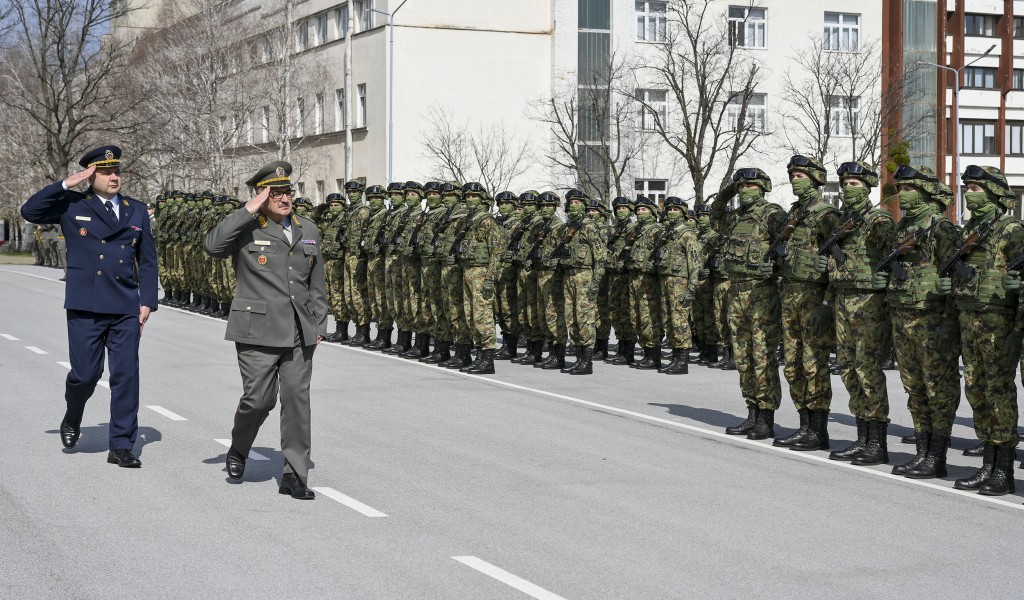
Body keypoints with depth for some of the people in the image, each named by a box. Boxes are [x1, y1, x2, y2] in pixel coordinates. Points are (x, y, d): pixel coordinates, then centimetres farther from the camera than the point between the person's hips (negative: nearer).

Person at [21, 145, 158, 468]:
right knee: (85, 374, 0)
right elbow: (30, 211, -6)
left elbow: (147, 261, 13)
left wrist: (147, 302, 5)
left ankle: (122, 446, 7)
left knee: (126, 376, -1)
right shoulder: (72, 206, 5)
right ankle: (72, 419, 33)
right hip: (85, 308, -2)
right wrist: (66, 185, -10)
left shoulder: (137, 211, 12)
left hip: (125, 308, 2)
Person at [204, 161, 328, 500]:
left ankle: (294, 476, 8)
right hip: (258, 331, -4)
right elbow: (212, 245, -23)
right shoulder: (245, 229, -3)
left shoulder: (308, 230, 13)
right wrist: (249, 210, -21)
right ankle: (238, 451, 25)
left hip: (299, 333, 5)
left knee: (298, 399, 1)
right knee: (259, 398, -5)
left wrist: (319, 324, 13)